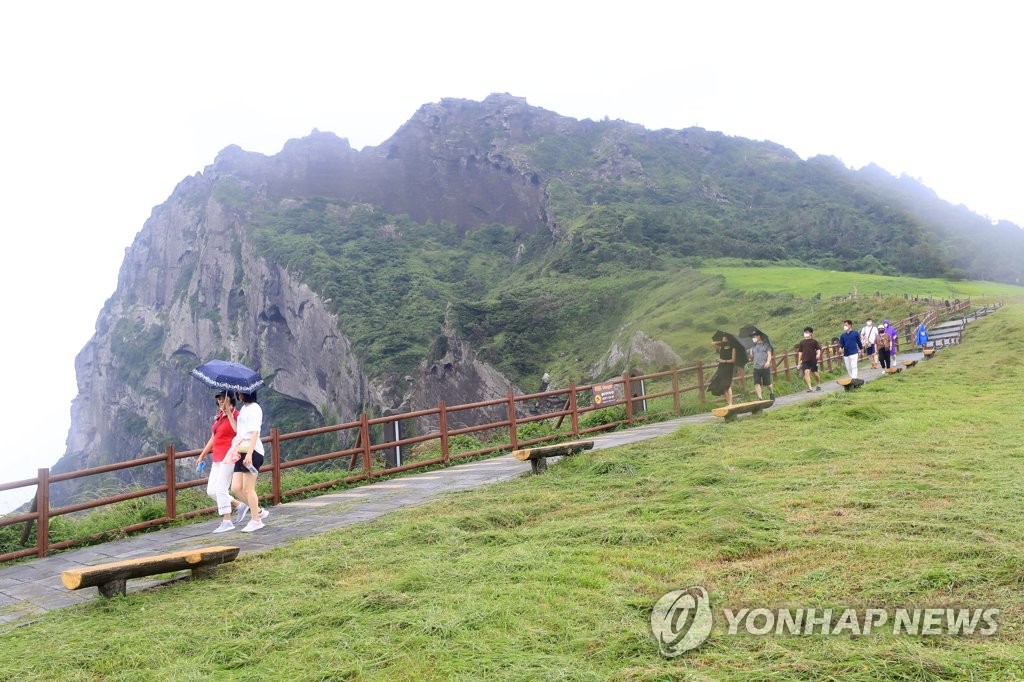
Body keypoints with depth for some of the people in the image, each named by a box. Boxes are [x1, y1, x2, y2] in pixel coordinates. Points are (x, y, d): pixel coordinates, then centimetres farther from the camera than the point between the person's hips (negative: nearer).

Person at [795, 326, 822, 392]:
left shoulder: (814, 341, 6)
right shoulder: (802, 342, 13)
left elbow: (818, 349, 4)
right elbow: (800, 352, 15)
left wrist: (818, 354, -19)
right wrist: (799, 362, 13)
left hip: (813, 360, -1)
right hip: (805, 361, 1)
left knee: (815, 373, 6)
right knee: (806, 372, -17)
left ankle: (818, 385, 32)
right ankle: (809, 387, -19)